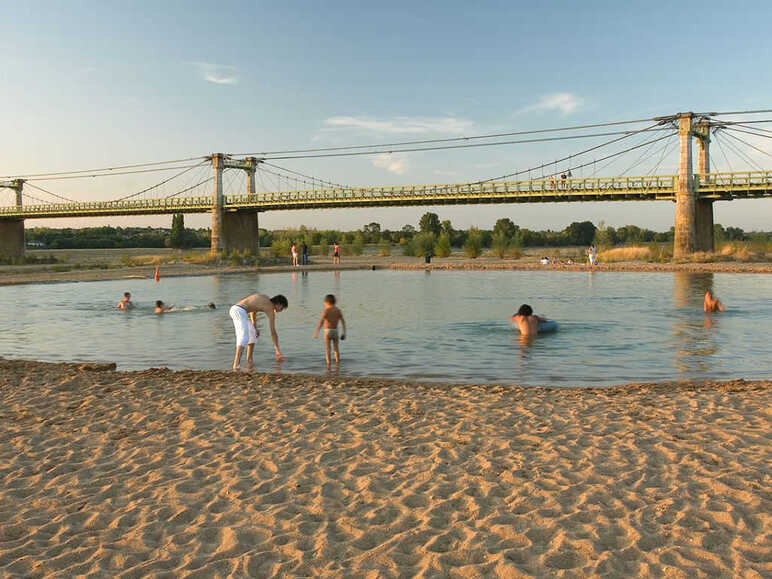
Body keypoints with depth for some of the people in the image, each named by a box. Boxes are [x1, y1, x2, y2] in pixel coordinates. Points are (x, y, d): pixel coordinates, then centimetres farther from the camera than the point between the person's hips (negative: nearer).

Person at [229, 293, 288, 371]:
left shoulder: (265, 298, 24)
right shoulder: (270, 310, 1)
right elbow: (273, 333, 3)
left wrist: (255, 327, 26)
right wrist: (278, 351, 9)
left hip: (234, 309, 10)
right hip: (239, 311, -10)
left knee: (252, 333, 22)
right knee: (244, 337, -22)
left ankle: (249, 360, 23)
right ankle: (236, 364, -37)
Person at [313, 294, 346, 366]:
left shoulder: (325, 310, -10)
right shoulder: (338, 310, 4)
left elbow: (320, 322, -17)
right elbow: (343, 322, 3)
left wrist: (316, 333, -18)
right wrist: (344, 332, 9)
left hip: (327, 331, -4)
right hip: (335, 331, 4)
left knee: (327, 349, 1)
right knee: (336, 348, 15)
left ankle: (328, 364, 0)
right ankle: (337, 363, 17)